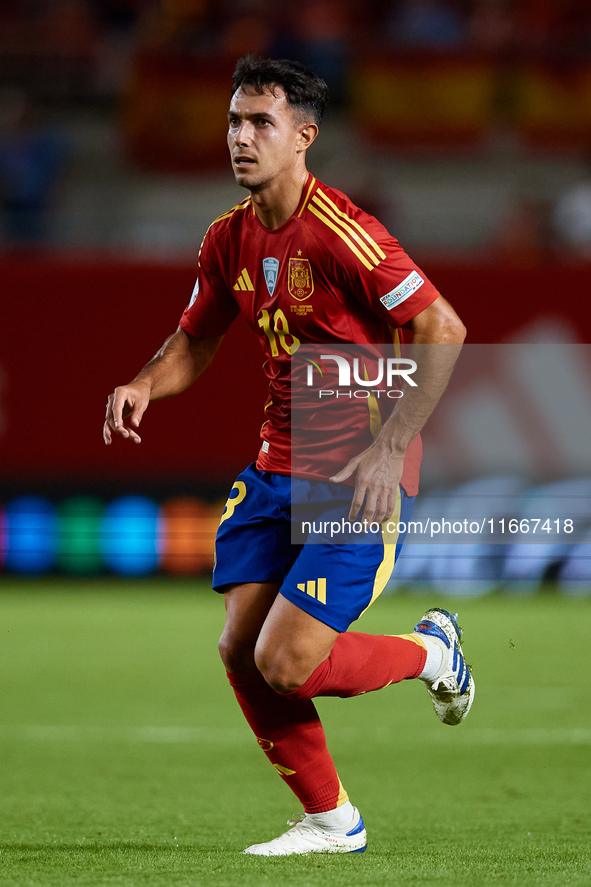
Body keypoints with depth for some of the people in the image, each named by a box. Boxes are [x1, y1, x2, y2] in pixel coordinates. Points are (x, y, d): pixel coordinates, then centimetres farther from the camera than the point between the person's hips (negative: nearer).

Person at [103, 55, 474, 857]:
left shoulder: (341, 233, -20)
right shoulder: (229, 239, 5)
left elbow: (444, 330, -20)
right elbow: (195, 342, 18)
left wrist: (389, 448, -24)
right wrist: (144, 385, -5)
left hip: (357, 480, -7)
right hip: (278, 466, 8)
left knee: (285, 664, -14)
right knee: (239, 649, 0)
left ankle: (430, 652, 16)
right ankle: (331, 821, 18)